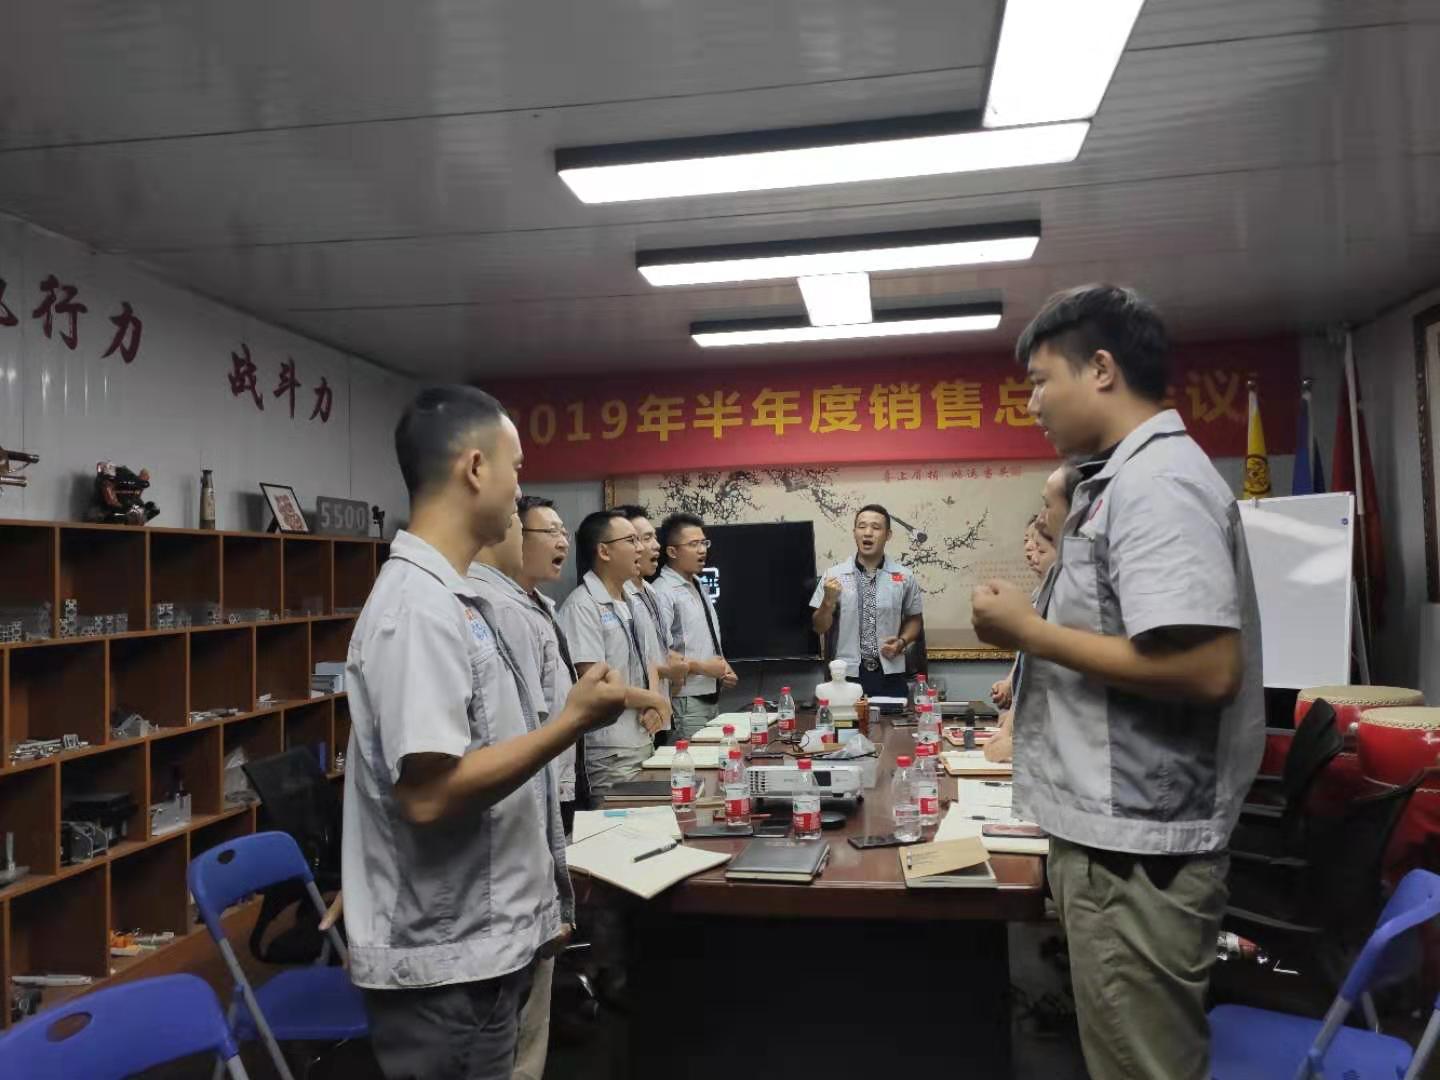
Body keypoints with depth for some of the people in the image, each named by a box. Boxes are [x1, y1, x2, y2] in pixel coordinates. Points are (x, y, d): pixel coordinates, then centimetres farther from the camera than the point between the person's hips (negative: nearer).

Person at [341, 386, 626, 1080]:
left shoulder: (450, 598, 8)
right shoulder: (419, 607, -22)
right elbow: (430, 793, -27)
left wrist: (538, 902, 19)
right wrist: (572, 722, -21)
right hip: (446, 962, -9)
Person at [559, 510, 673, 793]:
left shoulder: (634, 604, 12)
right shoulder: (582, 607, -15)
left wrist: (654, 706, -4)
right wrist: (657, 700, -7)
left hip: (645, 743, 8)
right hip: (610, 754, -8)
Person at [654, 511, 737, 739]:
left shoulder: (699, 586, 14)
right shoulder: (663, 593, -14)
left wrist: (724, 669, 8)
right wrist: (702, 667, -17)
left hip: (712, 696, 8)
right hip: (685, 702, -8)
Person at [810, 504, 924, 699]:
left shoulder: (904, 576, 3)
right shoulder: (833, 575, 1)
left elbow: (914, 619, 14)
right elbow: (820, 628, 4)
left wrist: (902, 642, -4)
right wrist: (828, 601, -13)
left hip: (889, 675, 1)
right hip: (847, 674, -1)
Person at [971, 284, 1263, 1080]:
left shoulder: (1157, 481, -18)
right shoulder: (1129, 479, 12)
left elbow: (1207, 669, -28)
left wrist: (1031, 632, -20)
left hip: (1135, 841, -10)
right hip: (1118, 826, 10)